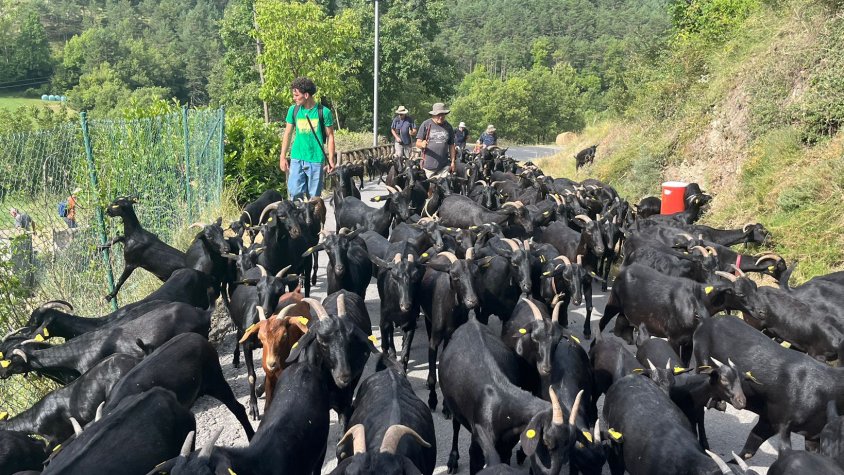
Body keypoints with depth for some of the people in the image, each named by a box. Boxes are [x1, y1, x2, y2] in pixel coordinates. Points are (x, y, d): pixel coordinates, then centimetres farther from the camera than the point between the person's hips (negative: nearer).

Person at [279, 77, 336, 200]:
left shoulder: (324, 112, -5)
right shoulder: (293, 110, 3)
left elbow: (330, 137, 1)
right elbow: (287, 134, 10)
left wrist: (331, 160, -4)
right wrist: (282, 157, 6)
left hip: (316, 160, -2)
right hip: (296, 159, 2)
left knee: (314, 197, 5)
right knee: (294, 193, -2)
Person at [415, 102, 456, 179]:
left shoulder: (448, 127, 9)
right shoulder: (426, 125, 0)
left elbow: (451, 146, 13)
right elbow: (418, 143, -2)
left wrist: (453, 161, 8)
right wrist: (422, 144, -25)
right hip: (428, 166, -2)